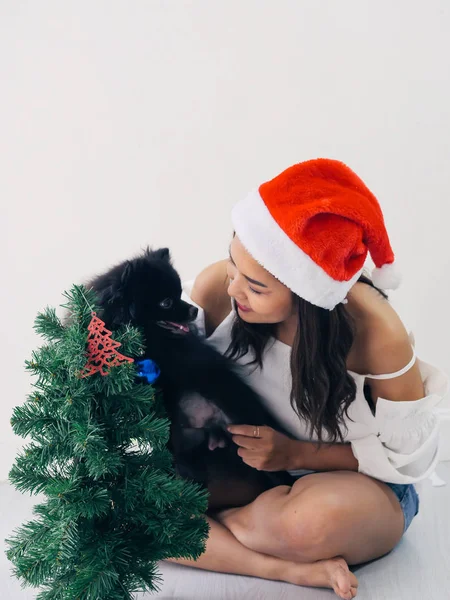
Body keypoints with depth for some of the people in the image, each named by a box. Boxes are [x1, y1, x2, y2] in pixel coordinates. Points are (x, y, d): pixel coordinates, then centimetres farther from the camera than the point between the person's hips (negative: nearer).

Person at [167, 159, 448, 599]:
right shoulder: (217, 286, -20)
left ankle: (214, 521, -5)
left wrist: (296, 454, -22)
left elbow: (411, 458, -13)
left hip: (356, 484, -3)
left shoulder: (375, 334, -27)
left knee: (312, 521, -40)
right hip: (245, 468, 4)